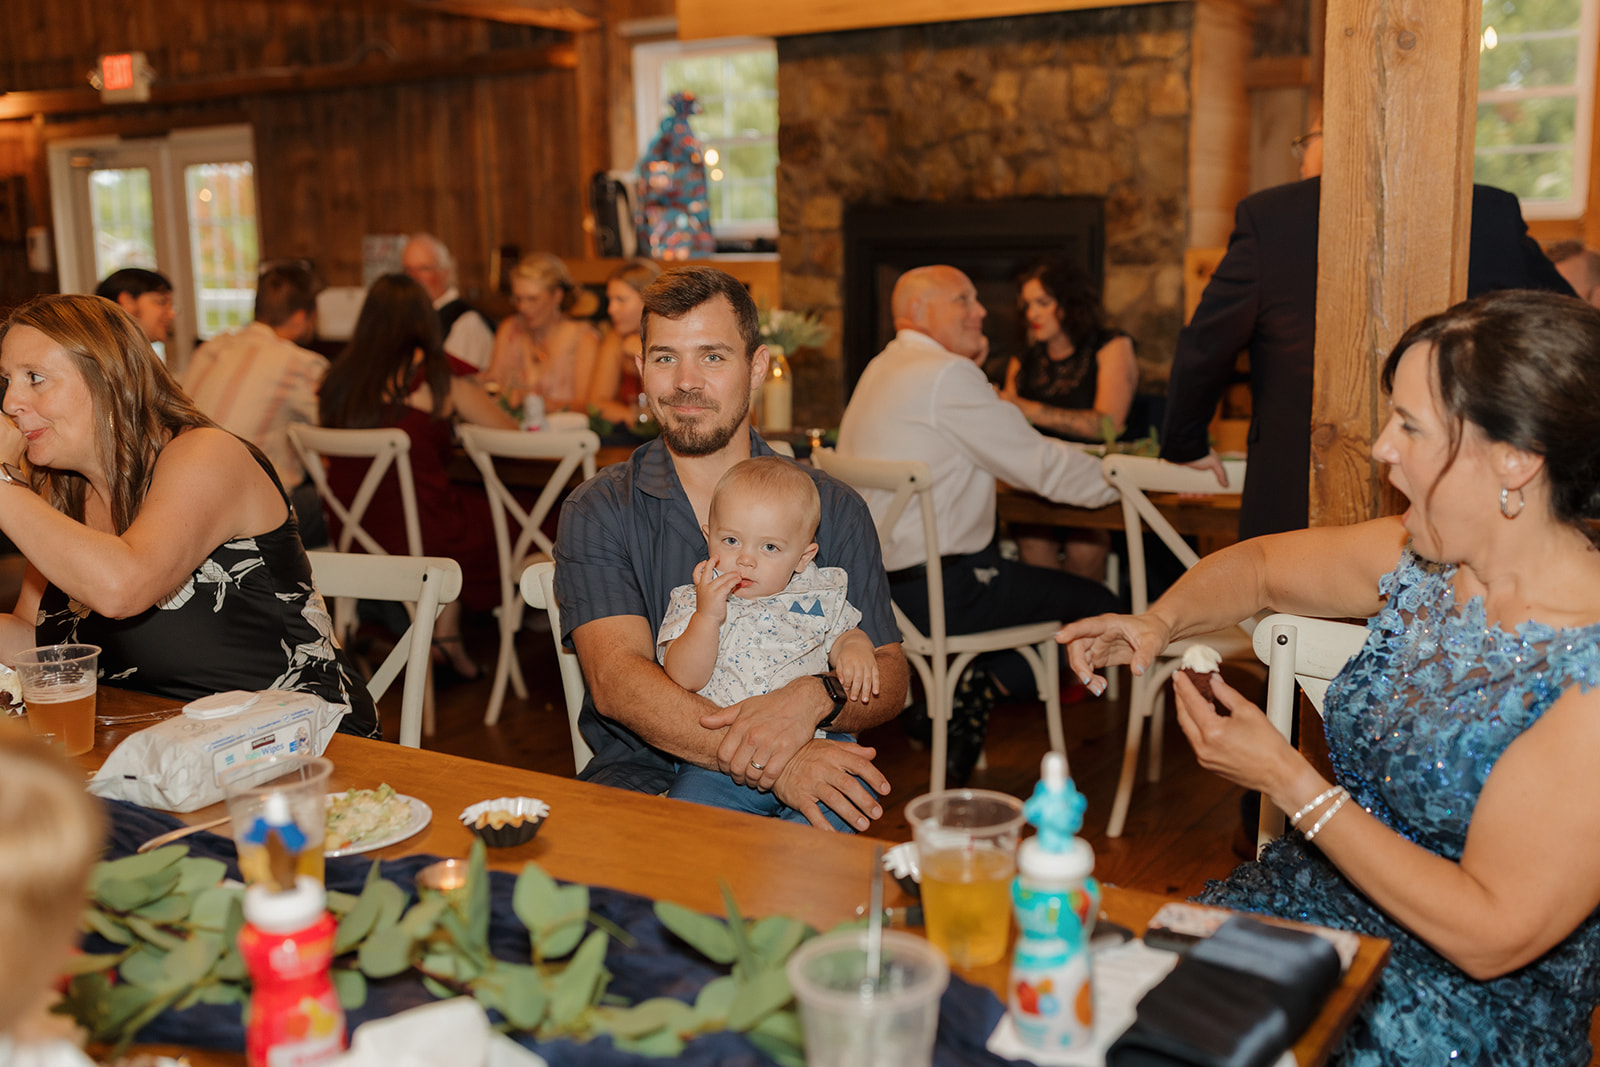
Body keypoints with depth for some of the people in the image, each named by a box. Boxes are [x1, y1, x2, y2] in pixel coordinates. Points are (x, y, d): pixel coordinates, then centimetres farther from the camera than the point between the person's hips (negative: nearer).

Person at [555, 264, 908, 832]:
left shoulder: (831, 508, 8)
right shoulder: (597, 511, 3)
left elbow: (888, 676, 5)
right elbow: (615, 682, -11)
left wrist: (813, 699, -21)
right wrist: (768, 763, -26)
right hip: (642, 774, 0)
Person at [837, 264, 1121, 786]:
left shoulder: (879, 371, 13)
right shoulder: (947, 375, -17)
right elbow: (1044, 468, -14)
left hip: (877, 581, 10)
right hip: (937, 593, -10)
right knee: (1100, 606, 1)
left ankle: (954, 694, 15)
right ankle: (970, 700, 3)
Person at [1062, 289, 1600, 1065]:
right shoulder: (1419, 563, -3)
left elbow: (1493, 934, -23)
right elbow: (1258, 565, 16)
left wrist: (1289, 781, -21)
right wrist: (1159, 623, -5)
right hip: (1316, 895, 6)